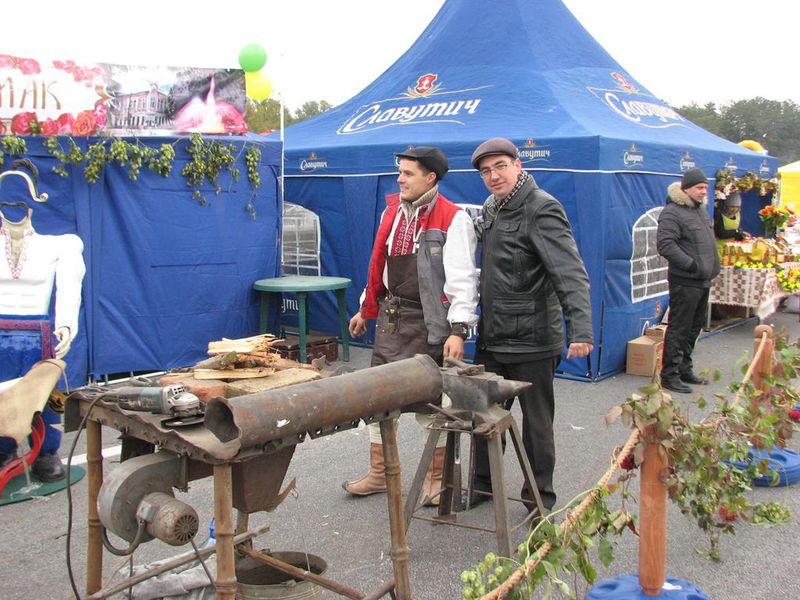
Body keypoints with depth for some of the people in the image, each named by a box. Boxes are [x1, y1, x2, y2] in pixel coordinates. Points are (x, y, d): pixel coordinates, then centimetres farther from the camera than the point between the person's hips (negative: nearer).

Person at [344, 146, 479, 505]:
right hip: (390, 317, 7)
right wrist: (366, 310, 22)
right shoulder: (392, 212, 11)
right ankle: (378, 473, 26)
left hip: (427, 323, -7)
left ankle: (436, 477, 22)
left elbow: (461, 277, -16)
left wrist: (458, 329, -23)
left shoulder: (453, 219, -11)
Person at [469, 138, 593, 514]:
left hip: (532, 340, -7)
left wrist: (580, 328, -37)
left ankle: (539, 497, 23)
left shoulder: (541, 209, -16)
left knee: (537, 421, 8)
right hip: (491, 337, 8)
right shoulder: (491, 208, 10)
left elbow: (570, 273, -26)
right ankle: (483, 483, 33)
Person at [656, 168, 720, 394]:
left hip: (703, 281, 9)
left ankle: (685, 369, 28)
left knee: (694, 327, 16)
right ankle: (669, 375, 2)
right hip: (685, 282, -9)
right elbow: (665, 244, -23)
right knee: (679, 328, -5)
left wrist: (712, 266, 17)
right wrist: (692, 264, -22)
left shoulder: (700, 209, 16)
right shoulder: (672, 212, -14)